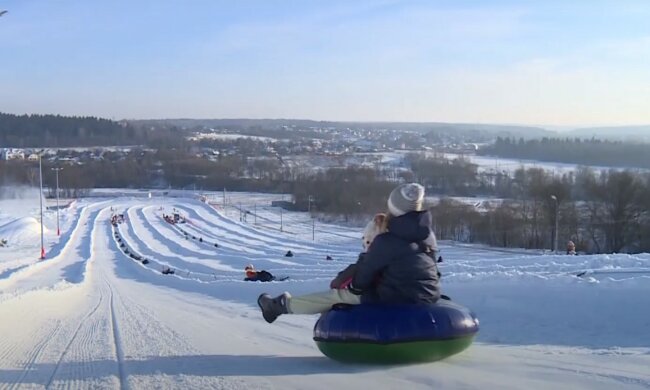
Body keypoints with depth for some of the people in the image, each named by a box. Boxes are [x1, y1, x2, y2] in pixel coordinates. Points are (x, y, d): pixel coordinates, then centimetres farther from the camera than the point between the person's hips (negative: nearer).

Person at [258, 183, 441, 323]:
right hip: (428, 300, 7)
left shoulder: (386, 241, -17)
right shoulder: (428, 235, 4)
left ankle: (283, 305, 25)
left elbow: (363, 278, -7)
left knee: (338, 296, 10)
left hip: (396, 302, -7)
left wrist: (352, 285, 17)